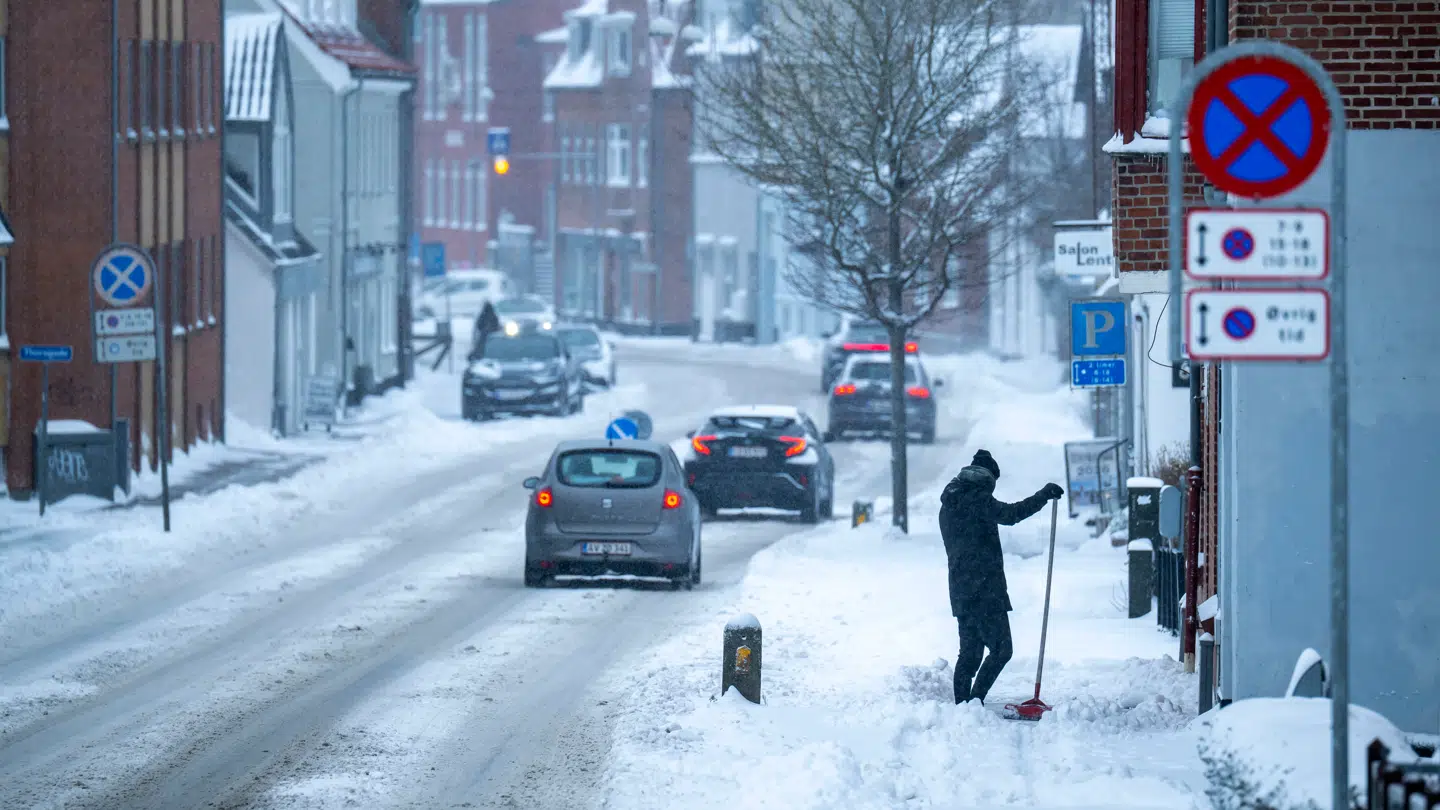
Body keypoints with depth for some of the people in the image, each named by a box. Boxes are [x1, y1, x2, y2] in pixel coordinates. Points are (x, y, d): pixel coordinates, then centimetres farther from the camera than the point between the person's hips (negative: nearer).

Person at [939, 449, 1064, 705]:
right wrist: (1043, 496, -21)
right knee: (1001, 649, -7)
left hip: (960, 590, 9)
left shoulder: (948, 505, 18)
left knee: (969, 651, 12)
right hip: (985, 588, -9)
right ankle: (975, 703, -16)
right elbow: (1009, 514, -25)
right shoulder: (978, 499, -9)